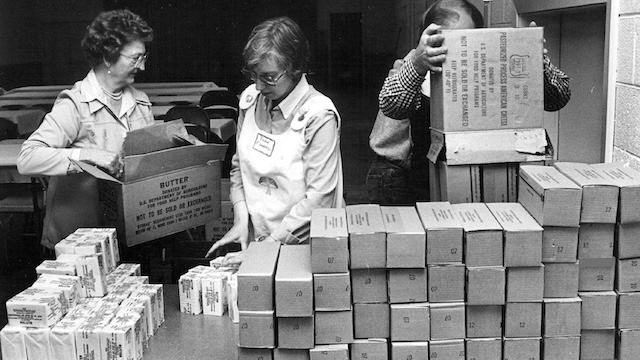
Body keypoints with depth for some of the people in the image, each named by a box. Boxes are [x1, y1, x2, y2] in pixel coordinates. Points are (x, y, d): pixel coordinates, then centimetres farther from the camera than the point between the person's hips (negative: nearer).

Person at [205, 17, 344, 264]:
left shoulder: (319, 116, -13)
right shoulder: (250, 98, 4)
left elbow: (319, 195, -15)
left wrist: (271, 244, -16)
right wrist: (241, 220, 1)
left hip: (303, 244, -4)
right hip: (254, 238, 4)